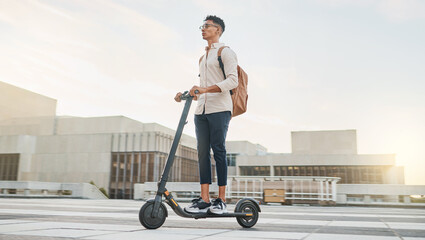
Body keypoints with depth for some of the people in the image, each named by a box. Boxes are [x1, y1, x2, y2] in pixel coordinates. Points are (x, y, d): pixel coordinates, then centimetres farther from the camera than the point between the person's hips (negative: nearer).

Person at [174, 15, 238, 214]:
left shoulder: (225, 52, 3)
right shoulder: (203, 58, 28)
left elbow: (232, 81, -13)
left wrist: (206, 89, -23)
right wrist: (187, 95, 12)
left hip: (219, 109, -7)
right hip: (201, 110, 7)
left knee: (218, 151, -9)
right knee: (203, 152, -1)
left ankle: (221, 200, -4)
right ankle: (204, 199, -1)